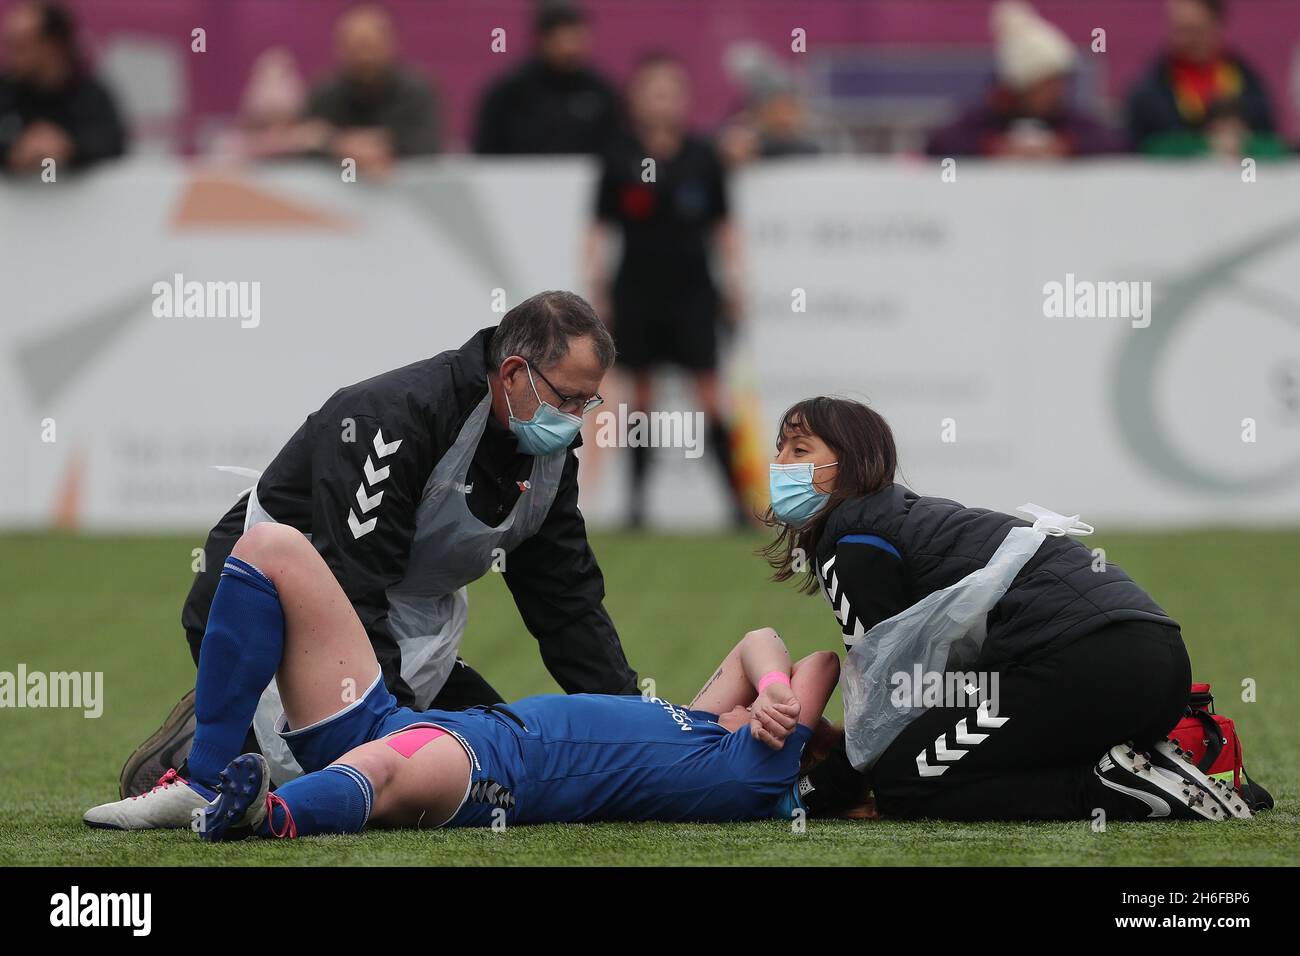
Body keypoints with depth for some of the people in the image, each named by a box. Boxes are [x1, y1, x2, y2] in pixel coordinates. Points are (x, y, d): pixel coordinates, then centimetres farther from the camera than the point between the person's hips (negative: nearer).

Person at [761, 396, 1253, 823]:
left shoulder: (853, 549, 1)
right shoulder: (910, 515, 29)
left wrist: (813, 795, 6)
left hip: (1082, 663, -10)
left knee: (900, 782, -6)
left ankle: (1116, 788, -14)